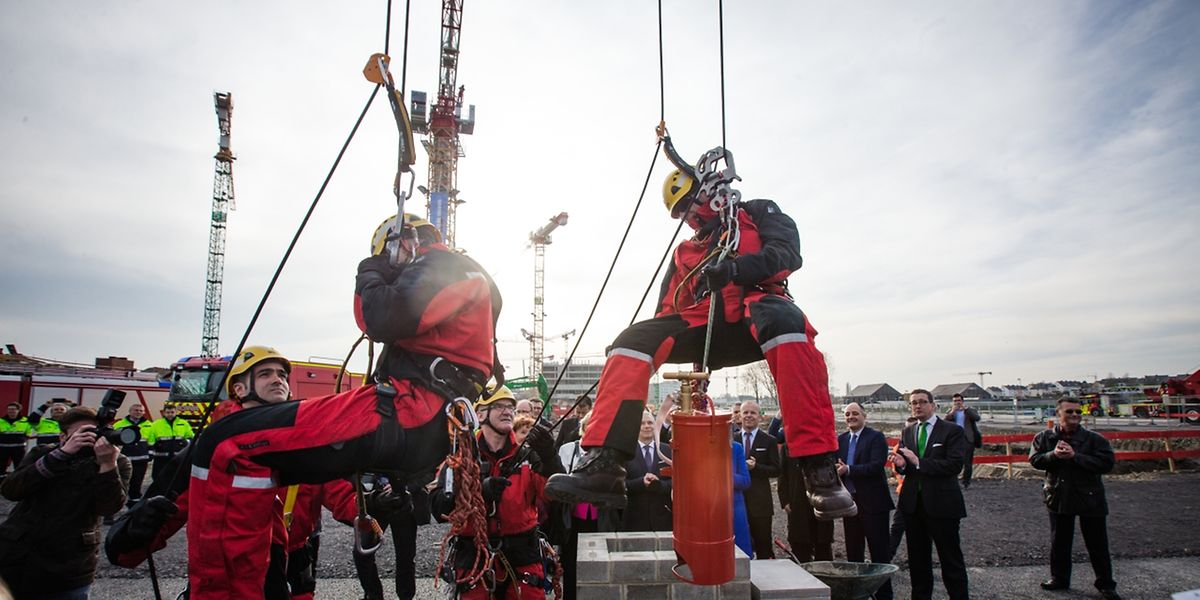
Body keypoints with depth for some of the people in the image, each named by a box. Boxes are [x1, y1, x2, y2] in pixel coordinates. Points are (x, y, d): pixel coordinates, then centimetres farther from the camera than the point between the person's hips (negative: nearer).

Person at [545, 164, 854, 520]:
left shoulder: (758, 213, 19)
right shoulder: (684, 253, 31)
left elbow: (787, 252, -3)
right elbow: (669, 309, 25)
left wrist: (735, 269, -22)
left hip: (752, 307, -4)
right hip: (702, 327, 4)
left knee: (781, 319, -40)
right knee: (633, 340, -20)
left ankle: (820, 469, -42)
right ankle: (604, 466, -28)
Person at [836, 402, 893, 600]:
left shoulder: (876, 437, -6)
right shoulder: (841, 439, 12)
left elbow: (877, 465, -19)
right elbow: (836, 465, 7)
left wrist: (848, 470, -25)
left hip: (873, 503, -6)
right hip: (850, 502, 6)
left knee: (879, 553, 2)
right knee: (853, 553, 14)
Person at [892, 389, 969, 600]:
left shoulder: (952, 431, -5)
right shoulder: (907, 432, 11)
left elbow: (955, 465, -17)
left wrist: (919, 463, -21)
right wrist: (901, 464, -10)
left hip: (941, 503, -5)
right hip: (913, 504, 5)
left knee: (951, 559, 3)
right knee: (917, 559, 14)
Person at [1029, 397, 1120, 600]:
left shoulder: (1094, 439, -8)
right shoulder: (1044, 437, -1)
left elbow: (1106, 463, -18)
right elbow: (1034, 460, -6)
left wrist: (1075, 456, -24)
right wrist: (1053, 455, -23)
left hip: (1090, 498, -2)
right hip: (1059, 497, 2)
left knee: (1097, 544, 8)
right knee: (1059, 541, 14)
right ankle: (1059, 578, 29)